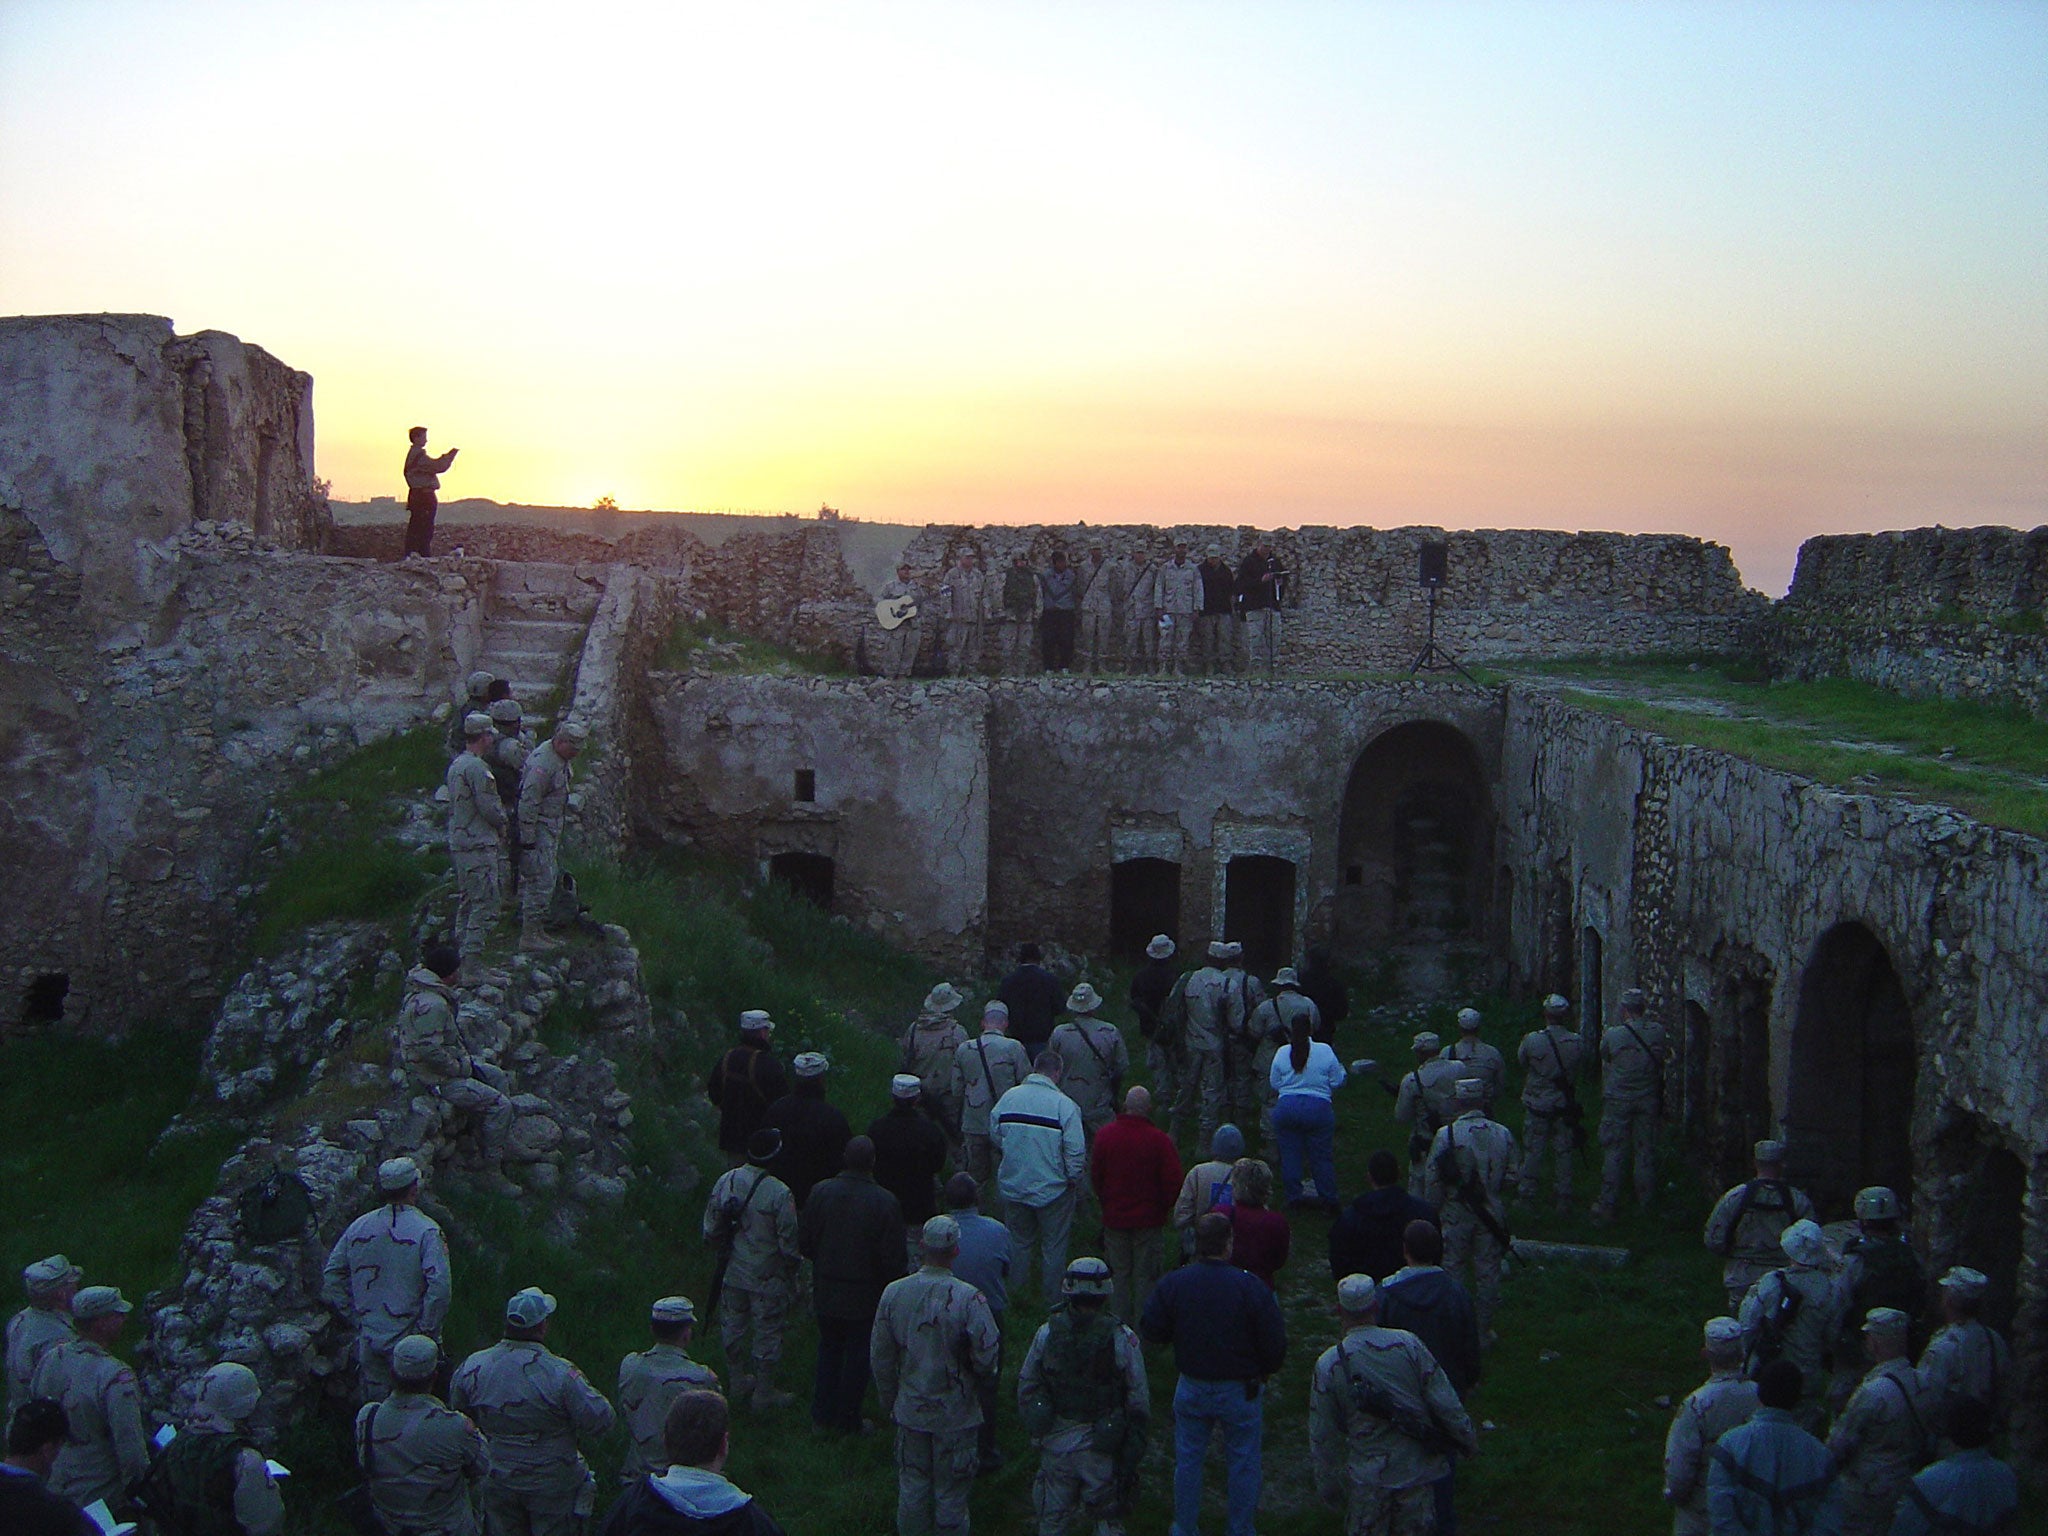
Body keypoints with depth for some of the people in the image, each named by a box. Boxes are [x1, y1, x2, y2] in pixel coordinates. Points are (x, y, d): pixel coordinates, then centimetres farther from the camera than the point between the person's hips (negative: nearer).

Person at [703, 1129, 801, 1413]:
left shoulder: (725, 1182, -9)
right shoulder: (780, 1194, -24)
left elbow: (711, 1231, 2)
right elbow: (788, 1243, -17)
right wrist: (794, 1265, 3)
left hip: (733, 1273, 5)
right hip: (767, 1279, -5)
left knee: (733, 1326, 21)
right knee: (767, 1334, 11)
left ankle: (739, 1383, 38)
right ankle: (764, 1394, 23)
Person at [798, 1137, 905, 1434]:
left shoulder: (821, 1192, -10)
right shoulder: (885, 1203, -21)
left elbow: (803, 1241, -1)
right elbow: (892, 1257, -17)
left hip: (825, 1291, 4)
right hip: (864, 1295, -3)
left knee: (829, 1348, 21)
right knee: (858, 1355, 12)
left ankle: (822, 1414, 29)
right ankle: (848, 1420, 21)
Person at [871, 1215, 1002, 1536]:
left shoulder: (893, 1293, -9)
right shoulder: (969, 1298, -21)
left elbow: (880, 1356, 0)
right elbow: (987, 1354, -20)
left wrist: (888, 1401, 15)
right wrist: (982, 1377, 4)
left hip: (910, 1410, 3)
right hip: (956, 1414, -3)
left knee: (912, 1487, 19)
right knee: (951, 1494, 12)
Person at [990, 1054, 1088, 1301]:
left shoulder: (1008, 1098, -3)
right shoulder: (1064, 1105, -16)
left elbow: (995, 1135, 7)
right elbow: (1076, 1148, -18)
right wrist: (1074, 1178, -4)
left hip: (1013, 1186, 4)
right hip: (1053, 1188, -4)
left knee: (1018, 1242, 20)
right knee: (1053, 1246, 13)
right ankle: (1052, 1296, 24)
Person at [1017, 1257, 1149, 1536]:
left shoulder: (1047, 1332, -7)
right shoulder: (1122, 1337, -13)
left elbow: (1026, 1385, 1)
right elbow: (1139, 1400, -9)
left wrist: (1034, 1429, 15)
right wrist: (1133, 1452, 2)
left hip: (1055, 1441, 2)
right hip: (1101, 1448, -2)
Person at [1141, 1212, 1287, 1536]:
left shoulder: (1171, 1284, -13)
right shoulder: (1251, 1287, -20)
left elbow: (1150, 1332, -3)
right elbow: (1275, 1342, -15)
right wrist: (1266, 1371, 5)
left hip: (1191, 1388, 2)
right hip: (1241, 1390, -2)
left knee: (1188, 1460, 19)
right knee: (1243, 1462, 15)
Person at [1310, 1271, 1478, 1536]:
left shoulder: (1328, 1364, -8)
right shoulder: (1408, 1343, -8)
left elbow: (1322, 1437, -2)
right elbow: (1445, 1401, -4)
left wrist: (1329, 1486, 9)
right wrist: (1468, 1440, 11)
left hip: (1368, 1477, -1)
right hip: (1417, 1470, 1)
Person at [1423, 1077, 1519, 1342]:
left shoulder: (1446, 1135, -14)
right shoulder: (1503, 1134, -6)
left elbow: (1433, 1181, -10)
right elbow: (1511, 1178, 0)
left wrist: (1434, 1208, 6)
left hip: (1457, 1214, -2)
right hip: (1492, 1215, 2)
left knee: (1453, 1270, 11)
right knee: (1488, 1271, 13)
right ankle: (1485, 1328, 22)